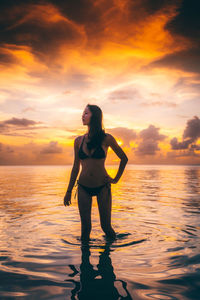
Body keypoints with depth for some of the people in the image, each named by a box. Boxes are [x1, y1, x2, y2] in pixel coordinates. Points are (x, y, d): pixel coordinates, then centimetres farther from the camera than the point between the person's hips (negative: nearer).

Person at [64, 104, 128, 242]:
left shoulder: (106, 138, -7)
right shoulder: (78, 141, 1)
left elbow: (124, 158, 6)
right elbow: (76, 167, 8)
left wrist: (116, 179, 2)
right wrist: (69, 191, 9)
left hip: (102, 187, -2)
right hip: (84, 188, 2)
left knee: (106, 226, 6)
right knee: (85, 227, 4)